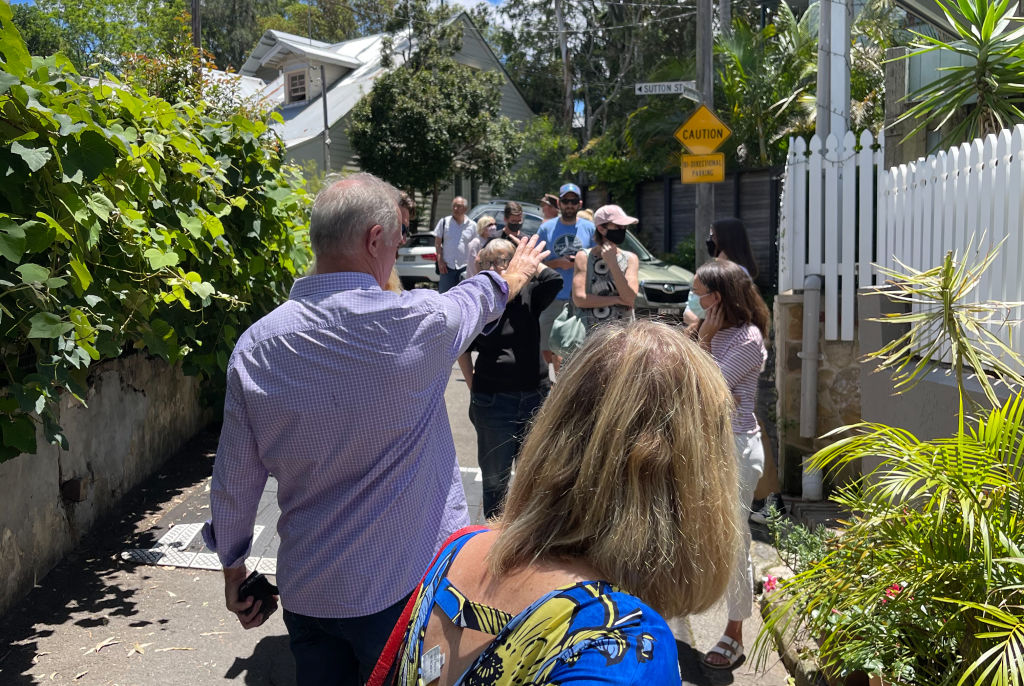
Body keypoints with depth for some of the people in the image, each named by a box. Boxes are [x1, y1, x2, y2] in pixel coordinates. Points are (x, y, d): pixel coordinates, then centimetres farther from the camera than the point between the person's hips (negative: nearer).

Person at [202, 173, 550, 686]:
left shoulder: (256, 344, -8)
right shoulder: (417, 322, -18)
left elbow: (234, 479, 1)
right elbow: (470, 301, 7)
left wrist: (232, 567, 17)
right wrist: (508, 279, 30)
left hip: (306, 593, 4)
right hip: (406, 587, -3)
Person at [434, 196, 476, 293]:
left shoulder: (472, 225, 5)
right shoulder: (444, 222, 5)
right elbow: (437, 243, 6)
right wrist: (440, 260, -4)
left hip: (465, 267, 0)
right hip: (447, 266, 0)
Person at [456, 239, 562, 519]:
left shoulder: (527, 296, 0)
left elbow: (554, 280, -20)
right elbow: (462, 350, 7)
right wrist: (474, 387, 2)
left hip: (535, 398, 2)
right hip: (492, 401, -1)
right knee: (495, 478, 12)